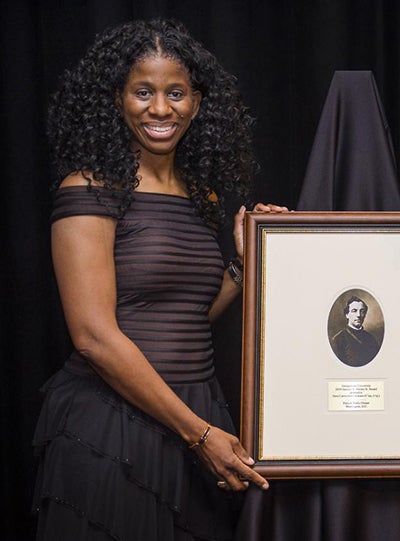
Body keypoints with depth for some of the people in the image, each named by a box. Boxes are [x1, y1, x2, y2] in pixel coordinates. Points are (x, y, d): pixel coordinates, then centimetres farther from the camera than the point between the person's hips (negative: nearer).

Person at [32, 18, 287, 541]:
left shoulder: (201, 194, 11)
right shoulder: (90, 189, -10)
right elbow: (93, 335, -17)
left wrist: (245, 260, 4)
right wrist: (199, 433, -15)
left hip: (196, 418, 7)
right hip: (110, 424, -6)